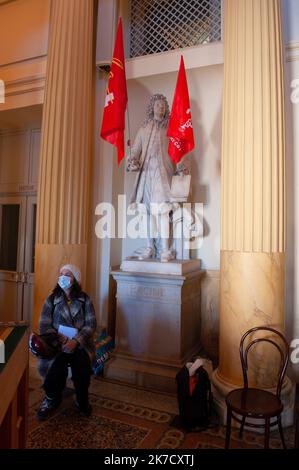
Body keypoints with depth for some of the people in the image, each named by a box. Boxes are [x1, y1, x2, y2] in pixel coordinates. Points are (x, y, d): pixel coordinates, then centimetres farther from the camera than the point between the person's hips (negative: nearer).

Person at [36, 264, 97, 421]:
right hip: (57, 342, 0)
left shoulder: (85, 300, 1)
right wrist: (62, 340, -19)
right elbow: (44, 326, -3)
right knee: (57, 362, -29)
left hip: (79, 343, 0)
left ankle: (82, 400, -2)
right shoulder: (51, 300, 2)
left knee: (81, 361, -30)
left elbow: (91, 324, -5)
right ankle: (52, 398, 2)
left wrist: (75, 341, -21)